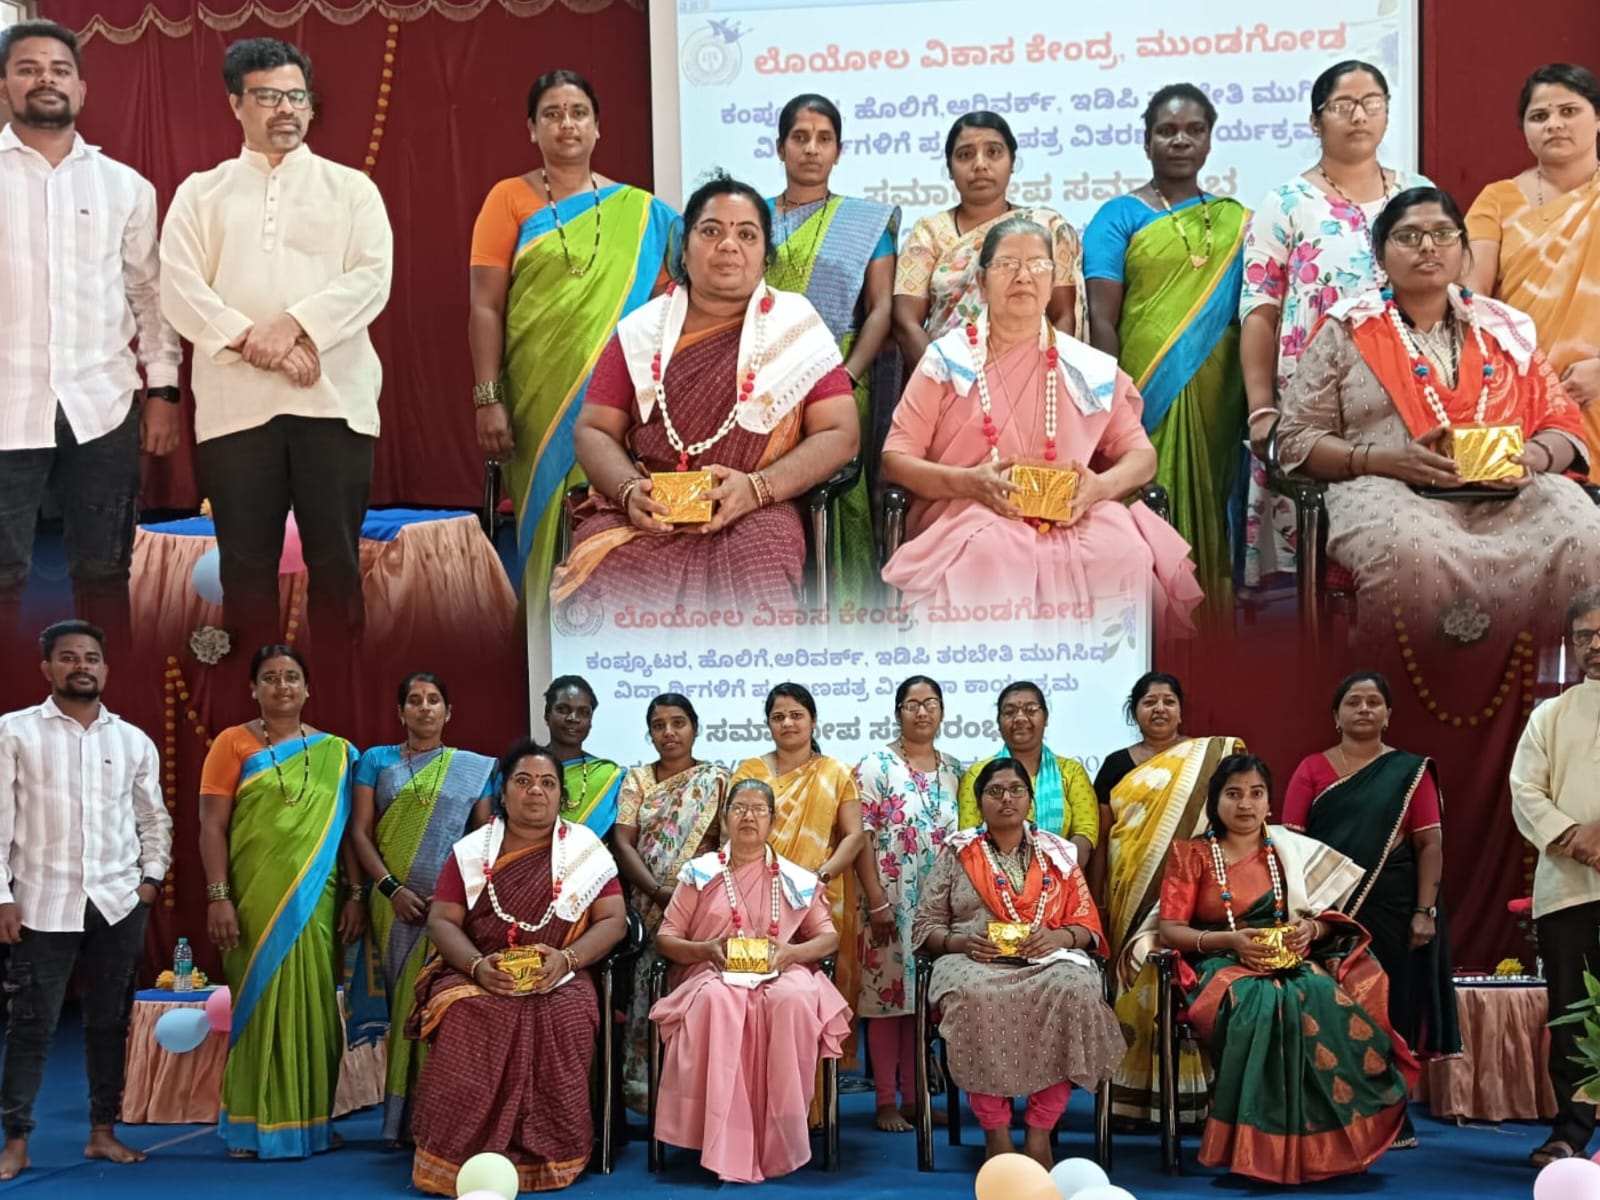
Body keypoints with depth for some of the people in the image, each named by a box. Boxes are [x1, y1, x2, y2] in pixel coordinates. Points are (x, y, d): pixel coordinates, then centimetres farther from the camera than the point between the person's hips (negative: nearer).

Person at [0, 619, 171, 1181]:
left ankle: (103, 1132, 19)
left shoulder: (135, 741, 10)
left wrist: (152, 877, 3)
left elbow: (155, 819, 16)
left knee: (110, 1022, 9)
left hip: (119, 903, 3)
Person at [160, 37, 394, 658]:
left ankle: (337, 682, 10)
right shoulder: (200, 192, 13)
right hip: (234, 401, 1)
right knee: (246, 563, 4)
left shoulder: (351, 187, 11)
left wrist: (294, 324, -15)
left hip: (334, 396, -1)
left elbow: (372, 276, -2)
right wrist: (254, 342, -12)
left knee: (336, 560, 2)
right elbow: (178, 286, 1)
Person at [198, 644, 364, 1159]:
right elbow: (212, 826, -3)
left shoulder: (333, 752, 9)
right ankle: (253, 1123, 10)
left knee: (311, 1002, 5)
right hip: (254, 897, -2)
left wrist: (356, 893, 3)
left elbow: (345, 827, 9)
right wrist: (218, 897, -12)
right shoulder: (232, 743, 2)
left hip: (316, 899, 2)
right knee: (259, 1002, 1)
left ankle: (312, 1118, 16)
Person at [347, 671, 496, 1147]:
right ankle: (402, 1119, 7)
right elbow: (360, 832, 3)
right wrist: (392, 888, -10)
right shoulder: (377, 761, 9)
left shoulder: (474, 768, 9)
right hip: (396, 903, 0)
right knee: (404, 1002, 1)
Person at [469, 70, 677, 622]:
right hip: (539, 394, -1)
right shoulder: (508, 199, 3)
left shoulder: (637, 212, 9)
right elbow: (486, 307, -2)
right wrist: (488, 400, -9)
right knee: (552, 521, 2)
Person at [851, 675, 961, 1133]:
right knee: (887, 994, -2)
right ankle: (886, 1102, 6)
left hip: (939, 905, 5)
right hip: (890, 903, -5)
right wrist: (876, 903, -15)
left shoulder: (952, 770, 11)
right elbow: (861, 837, -10)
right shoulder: (876, 765, -5)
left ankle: (914, 1097, 17)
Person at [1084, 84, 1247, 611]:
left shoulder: (1236, 222, 13)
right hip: (1146, 396, -3)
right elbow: (1101, 319, -5)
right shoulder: (1120, 216, 2)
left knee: (1206, 521, 7)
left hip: (1213, 400, 3)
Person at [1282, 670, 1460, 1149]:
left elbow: (1430, 843, 0)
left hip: (1391, 910, 0)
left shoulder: (1410, 771, 5)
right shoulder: (1312, 769, 6)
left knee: (1390, 1006, 4)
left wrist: (1425, 910, -7)